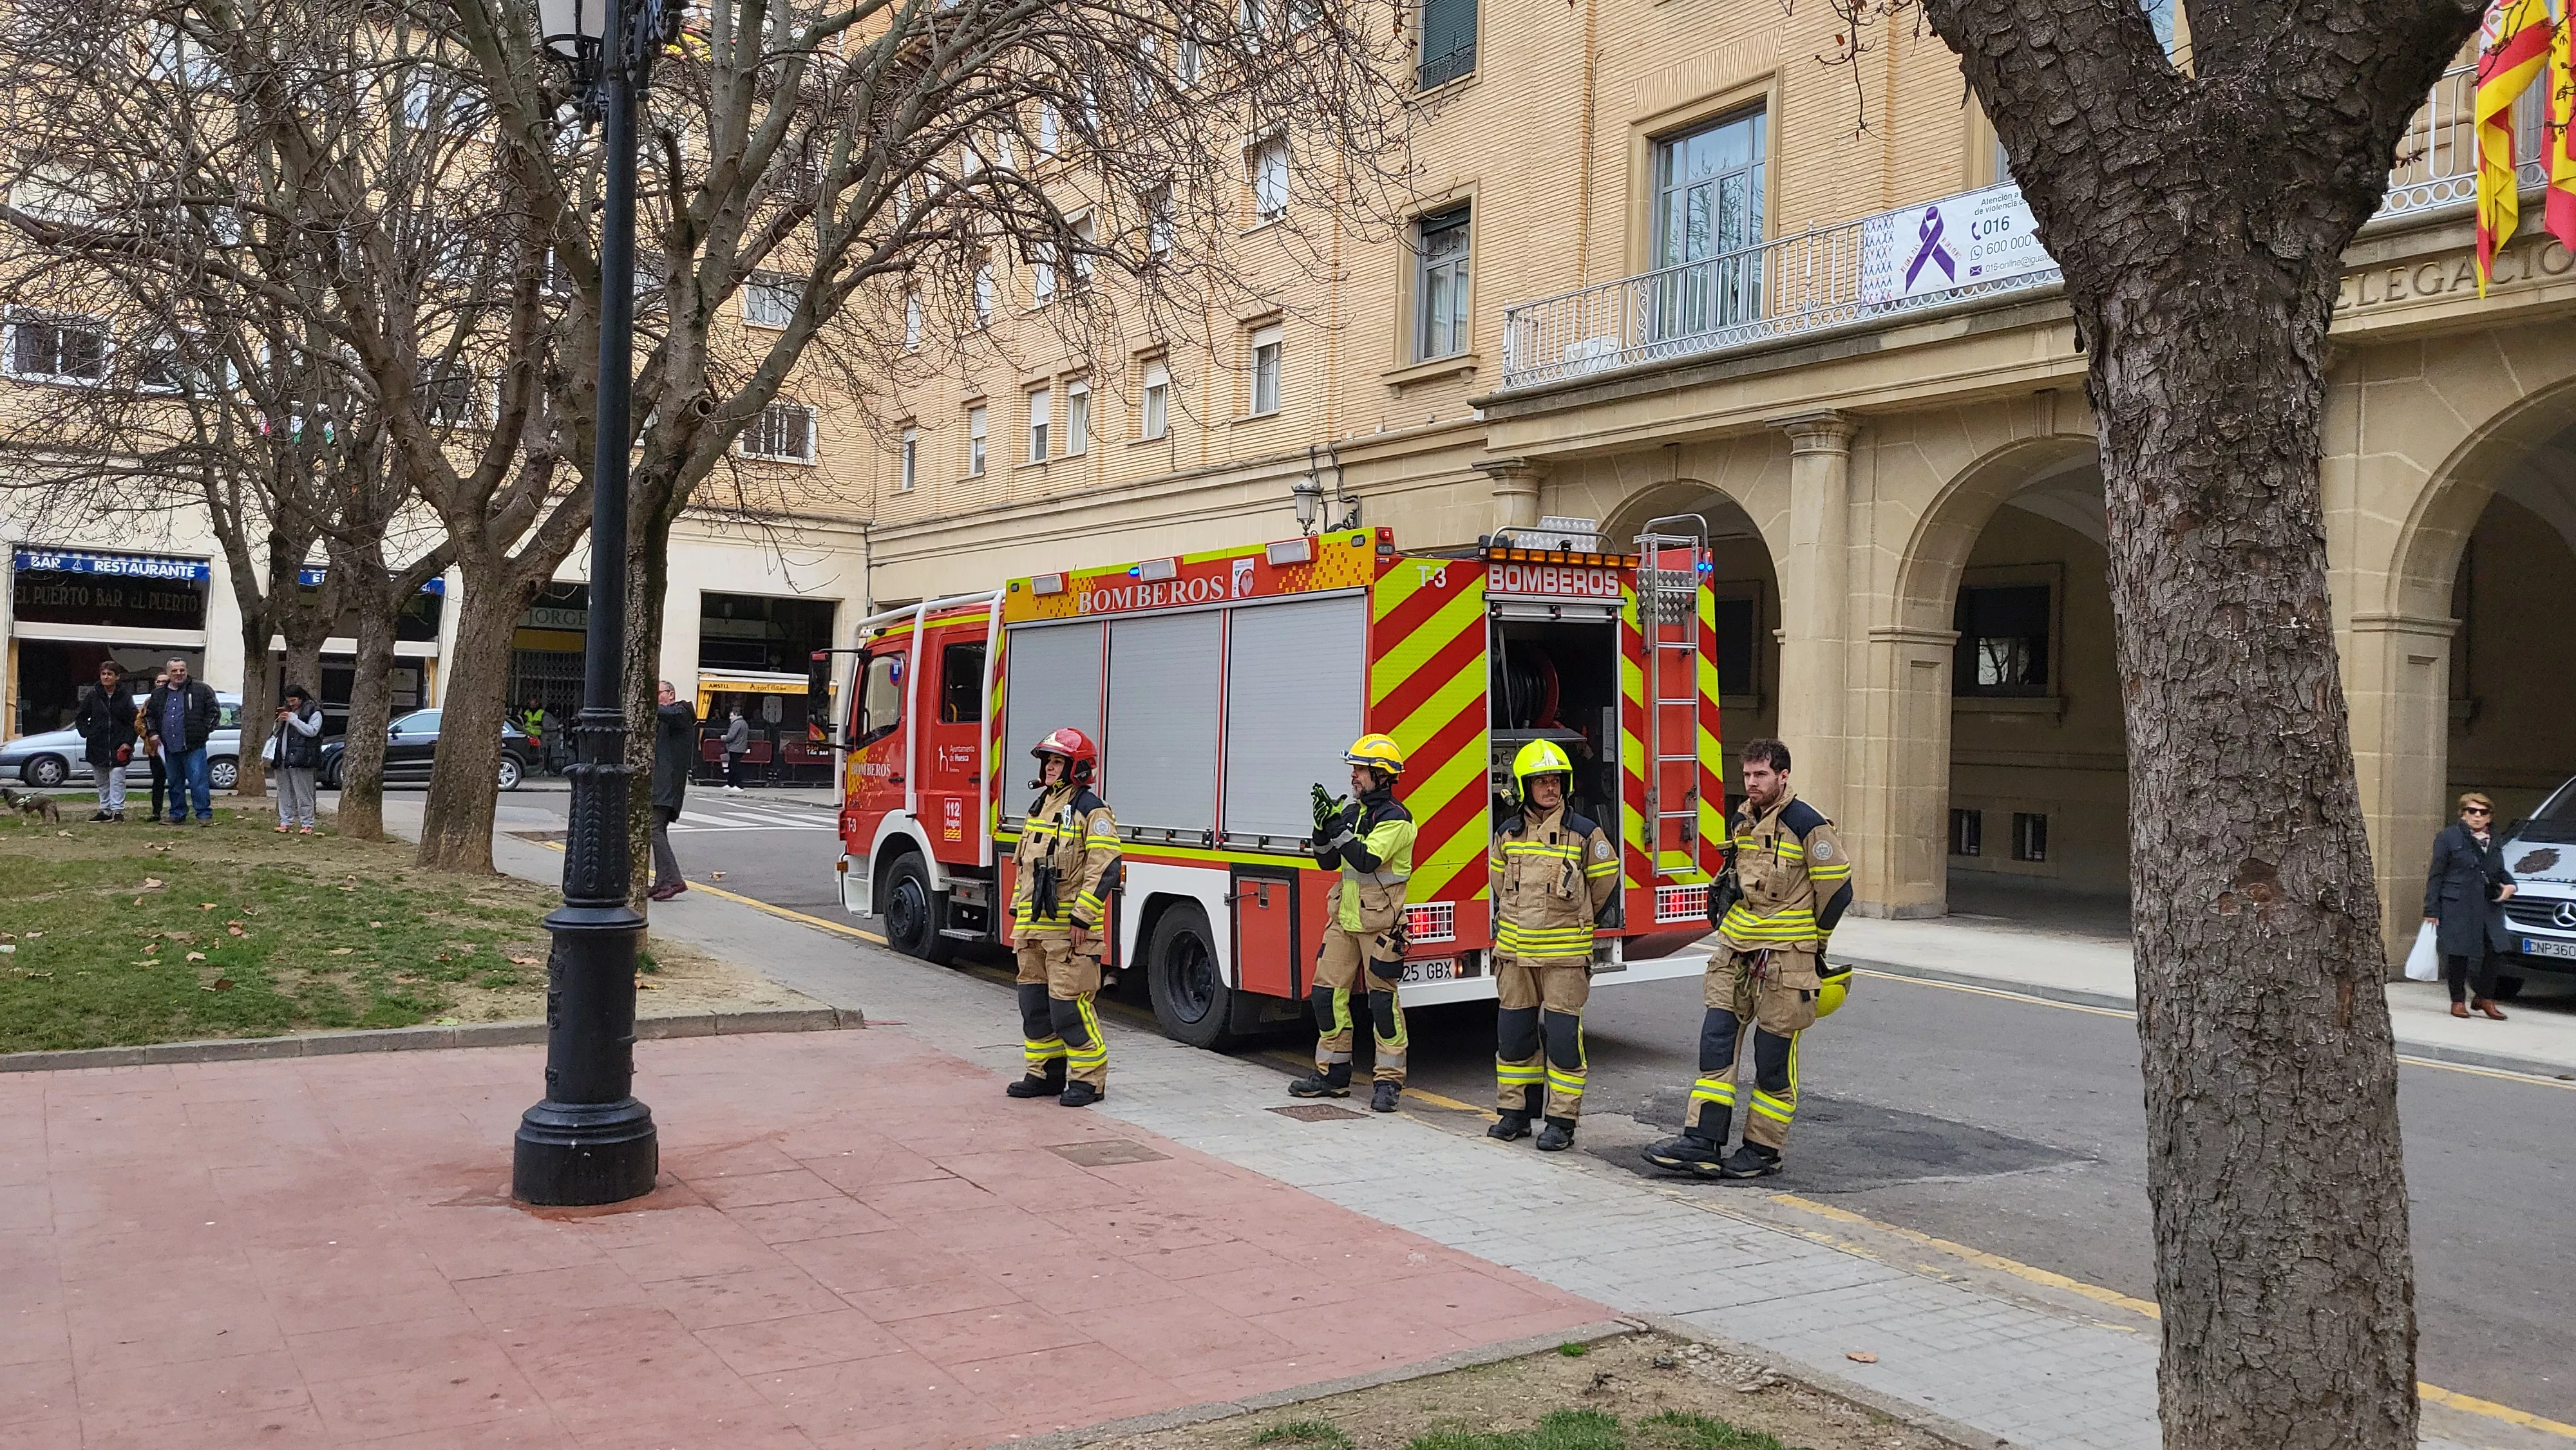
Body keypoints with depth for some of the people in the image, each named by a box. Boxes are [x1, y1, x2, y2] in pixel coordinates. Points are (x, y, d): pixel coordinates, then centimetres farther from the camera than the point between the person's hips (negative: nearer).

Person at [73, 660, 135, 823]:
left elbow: (133, 722, 2)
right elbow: (80, 718, 14)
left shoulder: (125, 697, 0)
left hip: (118, 748, -3)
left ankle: (117, 810, -8)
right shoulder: (92, 696, 4)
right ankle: (105, 810, 19)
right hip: (97, 747, 3)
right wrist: (87, 734, 0)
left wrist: (128, 742, -7)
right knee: (102, 782, 11)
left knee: (117, 780, -9)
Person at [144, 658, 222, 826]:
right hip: (170, 748, 5)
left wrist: (204, 730, -3)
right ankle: (177, 815, 19)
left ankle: (205, 815, -7)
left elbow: (214, 711, 2)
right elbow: (149, 715, 26)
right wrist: (154, 733, 13)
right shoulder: (159, 694, 14)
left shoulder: (201, 689, 1)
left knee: (198, 781, -9)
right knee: (175, 783, 11)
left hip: (194, 747, -5)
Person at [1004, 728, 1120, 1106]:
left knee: (1069, 1005, -9)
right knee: (1034, 1001, 12)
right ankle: (1045, 1074, 22)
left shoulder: (1091, 810, -10)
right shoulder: (1041, 806, 16)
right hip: (1034, 928, 9)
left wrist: (1083, 918, -20)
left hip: (1069, 930, -9)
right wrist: (1019, 911, 18)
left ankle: (1089, 1079, 1)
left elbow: (1106, 868, -17)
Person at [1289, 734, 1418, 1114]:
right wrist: (1324, 826, -2)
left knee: (1382, 999, -3)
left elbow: (1366, 859, -23)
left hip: (1379, 922, -8)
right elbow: (1328, 862, 14)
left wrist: (1337, 828, -21)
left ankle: (1388, 1082, 6)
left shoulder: (1395, 818, -11)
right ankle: (1332, 1074, 17)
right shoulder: (1352, 812, 13)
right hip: (1345, 918, 8)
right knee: (1327, 992, 7)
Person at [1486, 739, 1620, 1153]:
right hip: (1516, 952, 4)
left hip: (1564, 955, -4)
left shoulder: (1584, 833, -6)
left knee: (1562, 1037, -2)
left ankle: (1562, 1121, 6)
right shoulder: (1508, 834, 5)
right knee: (1513, 1035, 9)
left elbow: (1606, 880, 7)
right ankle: (1515, 1112, 21)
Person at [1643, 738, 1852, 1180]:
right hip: (1736, 953, 7)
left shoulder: (1807, 825, -13)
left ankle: (1763, 1150, 14)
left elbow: (1837, 890, -7)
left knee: (1773, 1060, 3)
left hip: (1783, 961, -7)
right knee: (1716, 1044, 1)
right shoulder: (1742, 819, 10)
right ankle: (1703, 1143, 3)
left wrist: (1809, 943, 5)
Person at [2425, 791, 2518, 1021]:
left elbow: (2500, 871, 26)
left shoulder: (2494, 841, 14)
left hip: (2489, 906, 5)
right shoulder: (2449, 837, -3)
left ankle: (2485, 998, 19)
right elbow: (2436, 874, -4)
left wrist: (2509, 884, 2)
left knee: (2491, 951, 3)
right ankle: (2458, 1000, 13)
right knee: (2458, 954, 1)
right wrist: (2431, 909, -7)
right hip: (2457, 907, -5)